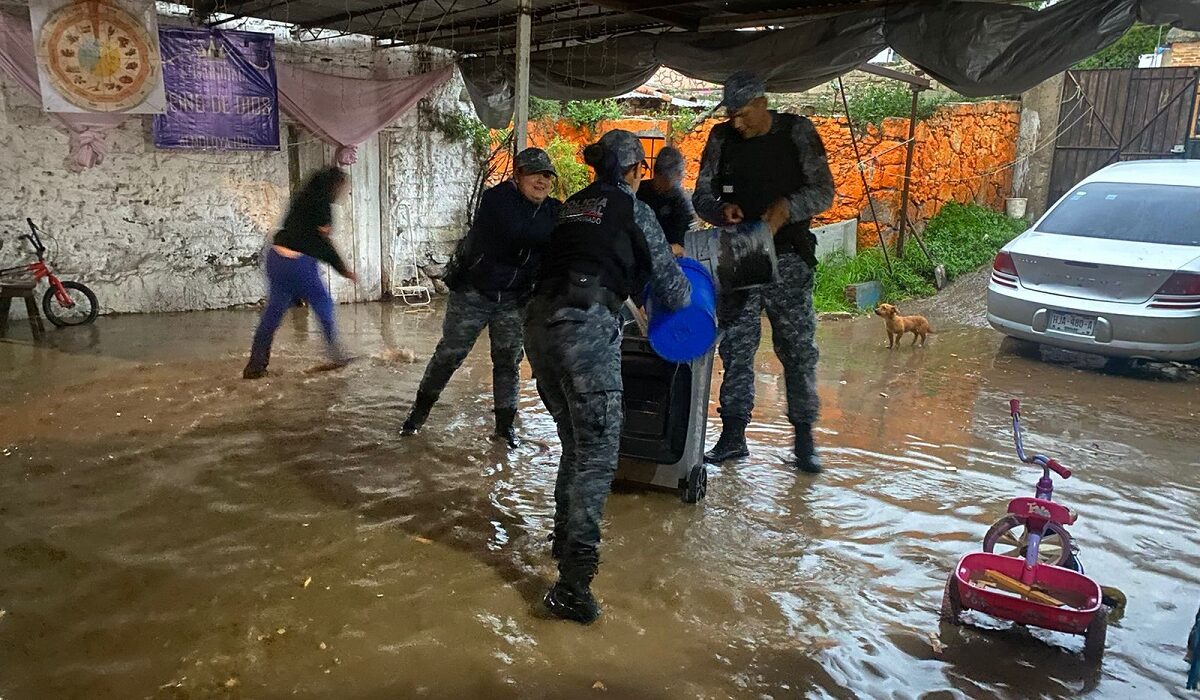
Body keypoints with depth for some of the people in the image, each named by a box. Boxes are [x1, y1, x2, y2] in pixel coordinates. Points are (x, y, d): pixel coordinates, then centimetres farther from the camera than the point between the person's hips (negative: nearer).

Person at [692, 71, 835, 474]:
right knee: (735, 347, 3)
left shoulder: (798, 133, 0)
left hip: (788, 258, -2)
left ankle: (804, 439, 10)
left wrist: (786, 208, -22)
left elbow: (823, 191, -3)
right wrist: (722, 211, -15)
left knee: (798, 348, -1)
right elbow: (702, 195, 8)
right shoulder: (722, 139, 6)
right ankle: (733, 435, 12)